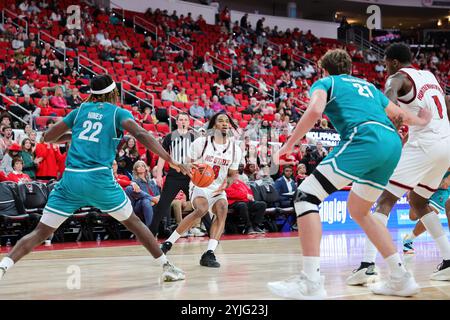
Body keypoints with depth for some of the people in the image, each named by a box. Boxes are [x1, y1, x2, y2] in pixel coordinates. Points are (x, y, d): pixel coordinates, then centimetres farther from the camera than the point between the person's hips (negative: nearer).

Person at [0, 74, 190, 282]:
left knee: (41, 232, 3)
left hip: (71, 178, 2)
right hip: (99, 179, -2)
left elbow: (48, 137, 21)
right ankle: (167, 267, 20)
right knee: (133, 222, 18)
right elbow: (140, 135, -9)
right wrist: (170, 160, -12)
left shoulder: (81, 110, 19)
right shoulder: (119, 113, 10)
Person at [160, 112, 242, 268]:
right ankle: (169, 242, -20)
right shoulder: (201, 142, -8)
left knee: (222, 210, -26)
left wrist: (226, 184, -9)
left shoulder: (235, 149, 2)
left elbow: (233, 174, 12)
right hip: (199, 186, -4)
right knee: (202, 209, -32)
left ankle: (209, 254, -28)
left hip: (218, 189, 4)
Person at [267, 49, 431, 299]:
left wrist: (289, 145, 1)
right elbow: (399, 114, 43)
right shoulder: (368, 85, 34)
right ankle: (401, 279, 21)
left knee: (306, 196, -6)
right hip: (393, 142, 7)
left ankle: (311, 283, -20)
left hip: (364, 139, -7)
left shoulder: (325, 83, 17)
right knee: (357, 210, 26)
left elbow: (315, 111, -5)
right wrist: (421, 121, 64)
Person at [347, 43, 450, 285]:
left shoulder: (399, 77, -1)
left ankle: (367, 265, -20)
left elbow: (389, 96, -25)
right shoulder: (429, 76, 22)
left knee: (385, 200, -7)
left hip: (423, 144, -8)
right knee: (418, 201, 24)